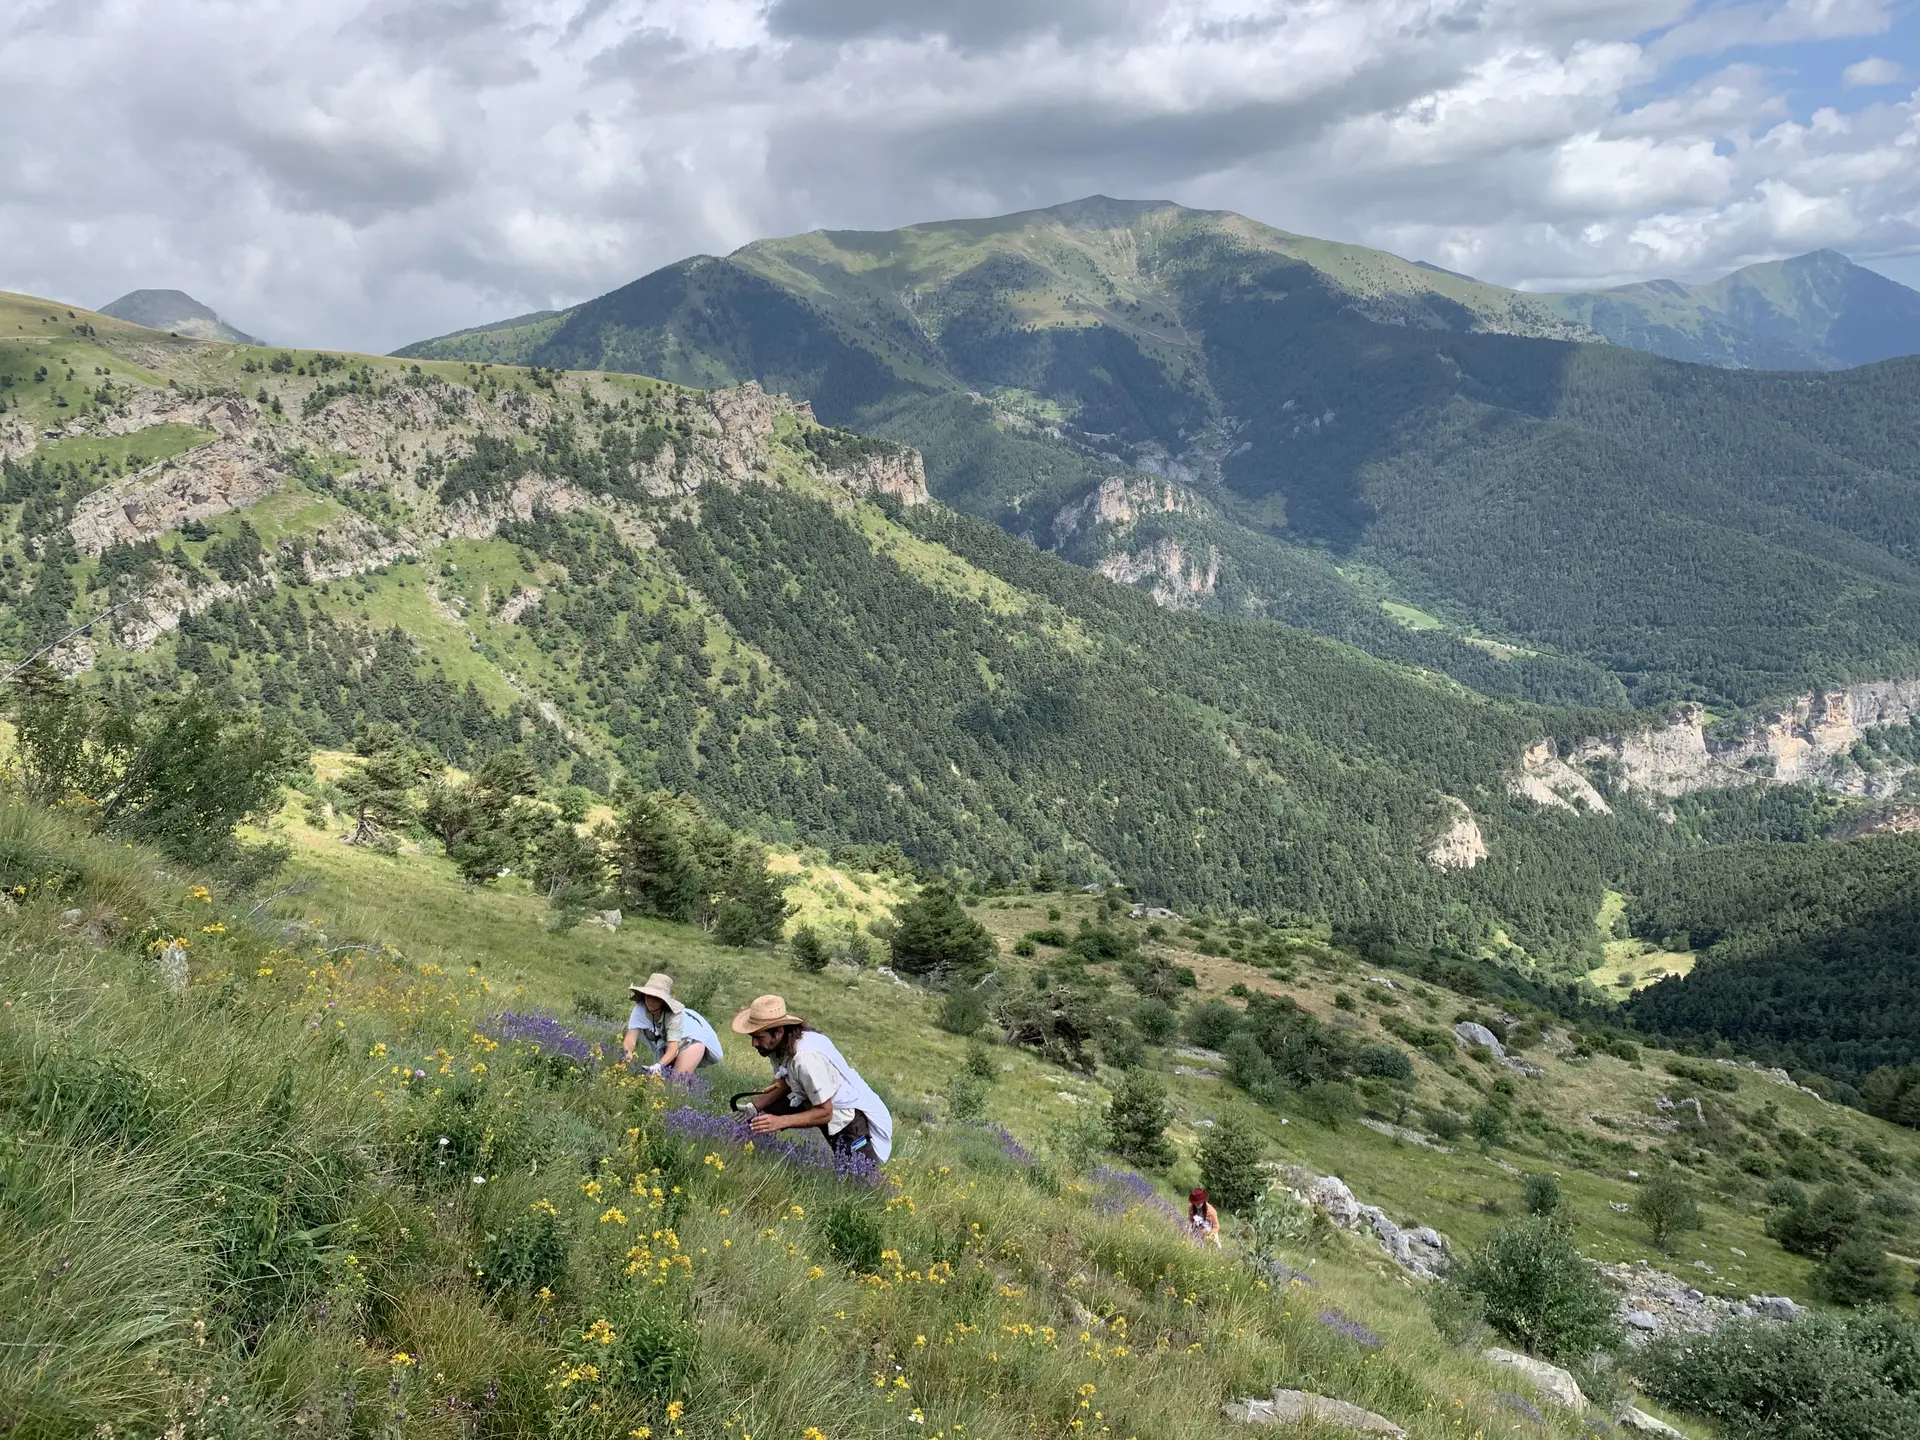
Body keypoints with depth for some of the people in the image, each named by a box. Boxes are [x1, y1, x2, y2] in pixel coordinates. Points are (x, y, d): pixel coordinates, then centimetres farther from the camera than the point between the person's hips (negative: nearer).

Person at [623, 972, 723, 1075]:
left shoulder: (674, 1014, -36)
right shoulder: (640, 1010, -28)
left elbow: (673, 1049, -41)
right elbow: (631, 1038, -35)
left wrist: (659, 1066, -60)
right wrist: (627, 1053, -58)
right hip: (664, 1043, 5)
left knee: (679, 1076, -21)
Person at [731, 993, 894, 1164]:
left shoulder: (807, 1056, -34)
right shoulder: (781, 1043, -12)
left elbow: (824, 1113, -27)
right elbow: (783, 1085, 3)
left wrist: (780, 1121, -34)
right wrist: (754, 1106, -11)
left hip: (854, 1117, -8)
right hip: (818, 1100, 8)